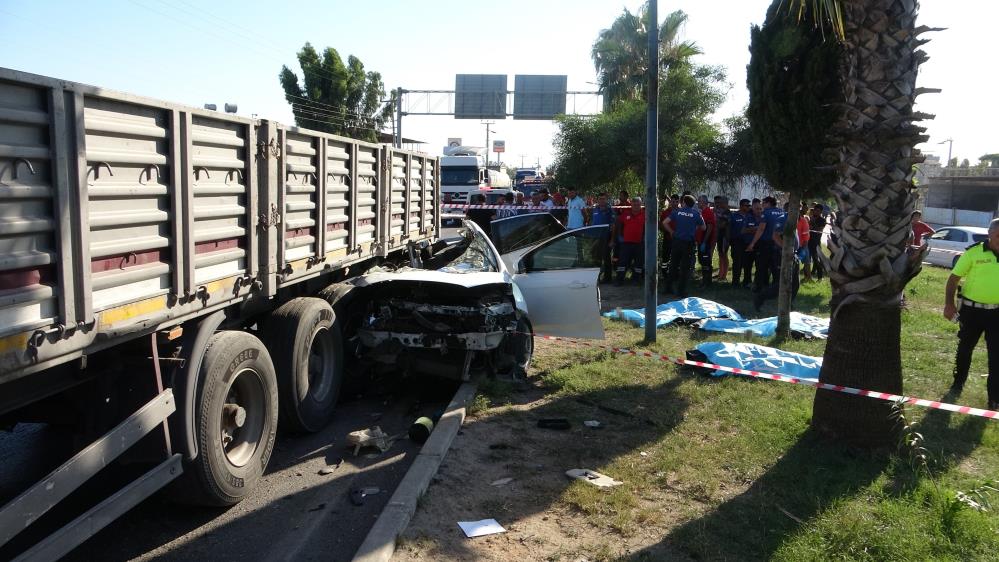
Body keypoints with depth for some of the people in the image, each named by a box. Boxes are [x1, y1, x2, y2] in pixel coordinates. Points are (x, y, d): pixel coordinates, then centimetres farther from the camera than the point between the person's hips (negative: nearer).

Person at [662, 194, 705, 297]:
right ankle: (681, 291, 6)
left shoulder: (677, 211, 1)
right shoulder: (696, 213, -2)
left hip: (676, 241, 2)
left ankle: (668, 287, 18)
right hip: (689, 243, -2)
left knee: (673, 265, 13)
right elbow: (703, 228, 6)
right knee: (685, 267, 5)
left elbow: (665, 222, -3)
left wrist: (671, 232, 9)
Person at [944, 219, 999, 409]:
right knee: (965, 349, 15)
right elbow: (954, 278, -4)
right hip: (972, 309, -2)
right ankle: (958, 383, 36)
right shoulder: (973, 252, -8)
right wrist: (949, 303, -11)